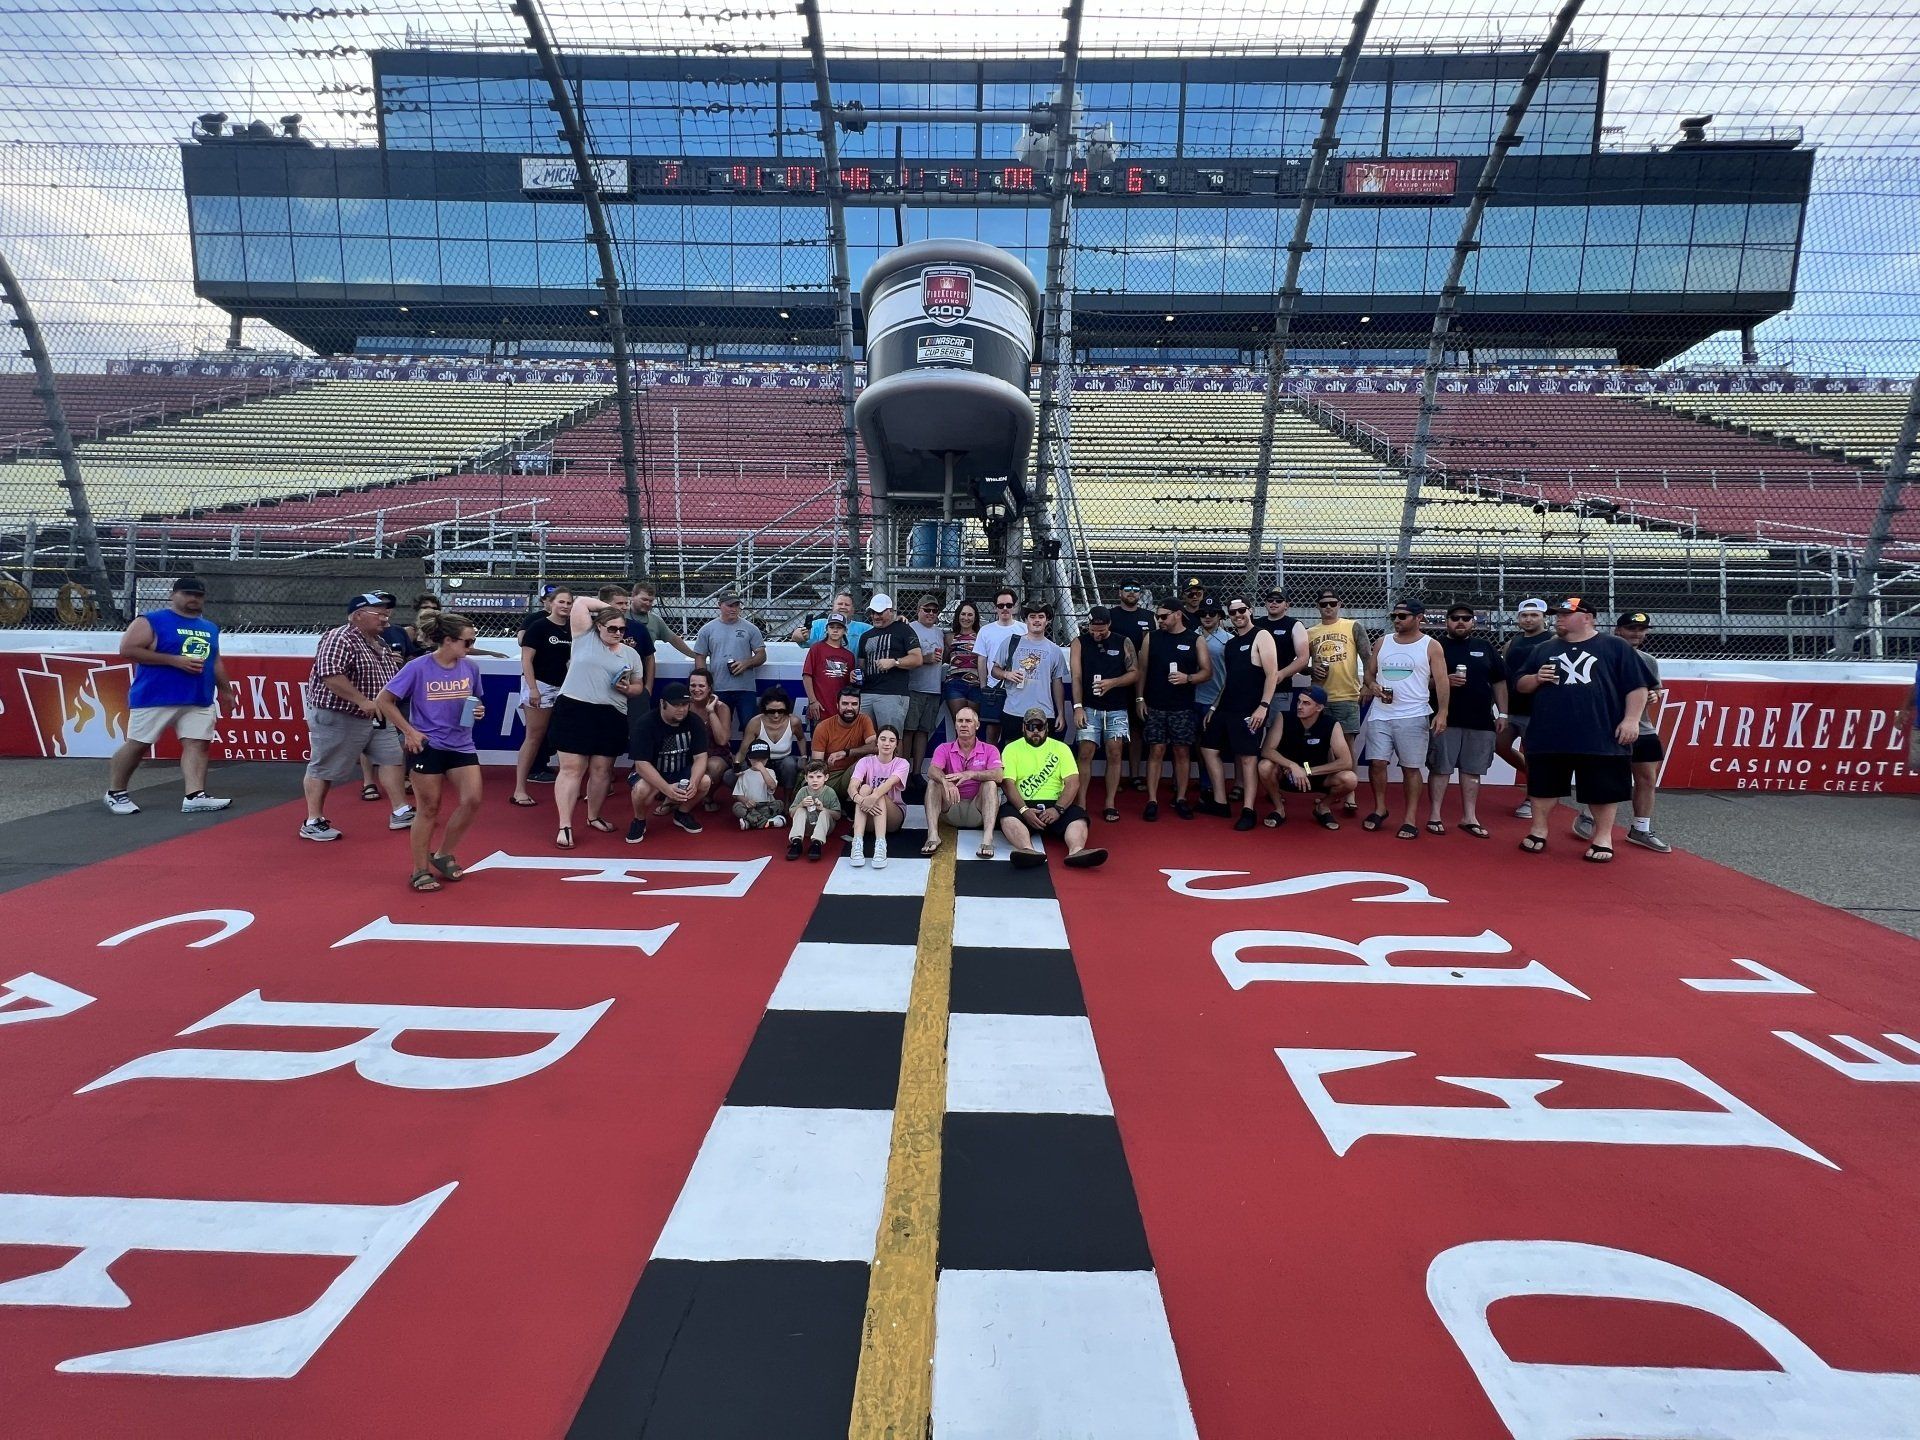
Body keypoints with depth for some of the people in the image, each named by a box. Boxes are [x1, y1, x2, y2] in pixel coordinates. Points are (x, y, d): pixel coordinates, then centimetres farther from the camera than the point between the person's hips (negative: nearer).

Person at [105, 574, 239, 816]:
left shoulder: (210, 628, 17)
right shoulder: (151, 621, -4)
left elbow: (215, 663, 24)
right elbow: (127, 650, -11)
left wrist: (227, 690, 19)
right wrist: (174, 660, -17)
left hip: (200, 701, 5)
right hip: (154, 698, -5)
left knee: (198, 744, -6)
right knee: (137, 745, 3)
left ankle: (194, 797, -10)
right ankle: (115, 793, 19)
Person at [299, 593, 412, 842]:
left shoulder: (379, 644, 12)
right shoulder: (340, 639, -18)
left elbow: (388, 676, 27)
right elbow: (330, 675, -29)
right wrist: (363, 701, -30)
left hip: (376, 718, 9)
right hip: (337, 718, -9)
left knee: (391, 757, 6)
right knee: (325, 769, 2)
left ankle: (400, 813, 11)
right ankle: (313, 823, 12)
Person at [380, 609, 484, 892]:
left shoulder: (470, 667, 0)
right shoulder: (417, 668, -12)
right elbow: (385, 700, -4)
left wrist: (478, 711, -5)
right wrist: (409, 731, -9)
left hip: (462, 746, 4)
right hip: (426, 747, -4)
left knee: (472, 800, -6)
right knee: (428, 809, 3)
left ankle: (443, 855, 18)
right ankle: (420, 871, 19)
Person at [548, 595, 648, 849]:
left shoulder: (630, 654, 12)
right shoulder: (585, 637, 4)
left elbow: (638, 688, 17)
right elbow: (581, 601, 0)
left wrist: (627, 688, -5)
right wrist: (610, 608, 8)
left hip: (611, 717, 3)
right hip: (573, 710, -3)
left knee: (602, 769, 9)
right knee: (571, 768, -4)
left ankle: (594, 817, 27)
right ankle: (565, 825, -3)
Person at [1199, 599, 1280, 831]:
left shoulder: (1261, 636, -5)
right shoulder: (1229, 644, 17)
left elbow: (1272, 674, -13)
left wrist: (1264, 706, -21)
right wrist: (1214, 707, 17)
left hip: (1250, 710, -8)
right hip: (1226, 708, 8)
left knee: (1247, 758, -6)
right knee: (1208, 749, 9)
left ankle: (1248, 811, 1)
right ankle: (1219, 802, 18)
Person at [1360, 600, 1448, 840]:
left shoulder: (1431, 646, 0)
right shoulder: (1382, 642, 11)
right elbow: (1369, 672, 16)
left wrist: (1442, 713, -13)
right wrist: (1372, 686, -7)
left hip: (1413, 717, -3)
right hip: (1380, 714, 3)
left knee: (1411, 767, 1)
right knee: (1376, 762, 0)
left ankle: (1410, 819, 7)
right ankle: (1379, 809, 17)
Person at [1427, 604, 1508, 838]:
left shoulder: (1485, 647, 12)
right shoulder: (1436, 646, 3)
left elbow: (1499, 682, 14)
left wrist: (1502, 713, 8)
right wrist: (1444, 680, -18)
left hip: (1480, 721, 3)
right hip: (1445, 720, -3)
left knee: (1472, 770, 9)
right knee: (1439, 768, 0)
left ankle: (1469, 817, 17)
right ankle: (1434, 816, 7)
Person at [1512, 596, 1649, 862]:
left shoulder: (1615, 647, 4)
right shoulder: (1544, 651, 13)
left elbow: (1636, 686, 1)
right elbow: (1520, 684, 15)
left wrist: (1631, 719, -9)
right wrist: (1536, 678, -6)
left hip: (1601, 737, -2)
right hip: (1549, 737, 3)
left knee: (1603, 787, 5)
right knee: (1544, 784, 9)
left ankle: (1603, 836, 18)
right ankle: (1539, 830, 21)